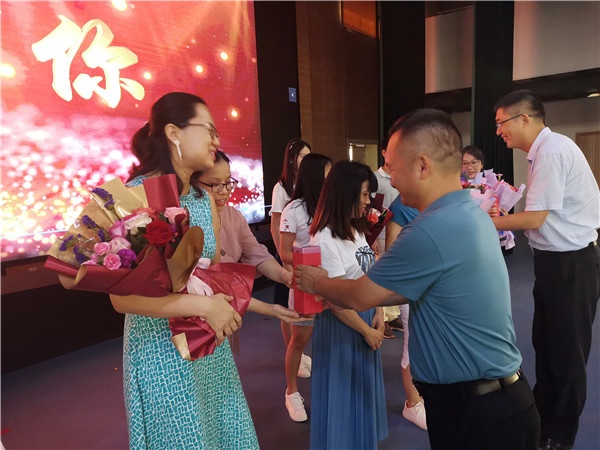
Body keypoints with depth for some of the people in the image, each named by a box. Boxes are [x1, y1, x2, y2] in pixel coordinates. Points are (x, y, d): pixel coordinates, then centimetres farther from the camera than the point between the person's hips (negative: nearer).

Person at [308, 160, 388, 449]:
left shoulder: (356, 229, 4)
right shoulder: (325, 238, -22)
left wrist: (378, 314, -3)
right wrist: (367, 331, -12)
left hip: (367, 318, 8)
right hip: (341, 324, -8)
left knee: (365, 385, 21)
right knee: (343, 390, 10)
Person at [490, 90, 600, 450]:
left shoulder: (553, 151, -21)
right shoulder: (544, 150, 8)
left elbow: (535, 218, -22)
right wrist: (501, 217, 3)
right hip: (556, 259, 9)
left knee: (567, 350, 7)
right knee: (545, 343, 20)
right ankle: (543, 416, 40)